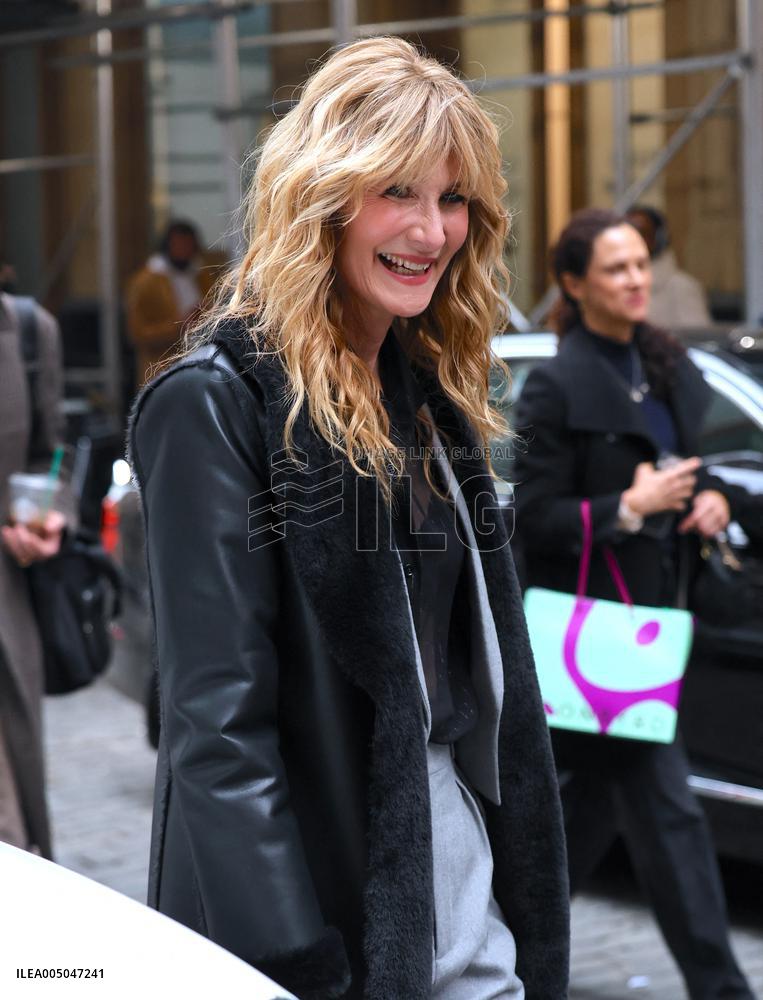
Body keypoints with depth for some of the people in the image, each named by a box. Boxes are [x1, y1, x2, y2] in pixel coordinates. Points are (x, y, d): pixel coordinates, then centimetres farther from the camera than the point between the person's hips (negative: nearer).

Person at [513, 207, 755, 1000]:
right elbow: (533, 518, -14)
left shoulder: (664, 368, 10)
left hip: (650, 609, 8)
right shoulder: (557, 387, -13)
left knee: (590, 799, 17)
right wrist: (630, 508, -22)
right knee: (665, 809, -7)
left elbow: (684, 464, 22)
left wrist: (708, 497, 1)